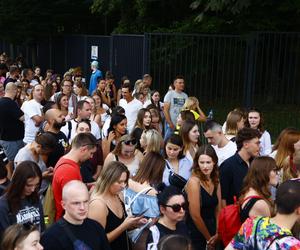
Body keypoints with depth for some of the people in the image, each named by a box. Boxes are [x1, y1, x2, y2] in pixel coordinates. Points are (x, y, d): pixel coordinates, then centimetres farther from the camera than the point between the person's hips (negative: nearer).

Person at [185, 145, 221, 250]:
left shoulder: (216, 181, 1)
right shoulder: (194, 181, -19)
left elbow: (218, 210, 5)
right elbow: (195, 216, -19)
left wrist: (217, 234, -5)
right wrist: (208, 238, -9)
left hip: (212, 227, 6)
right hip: (196, 234, -6)